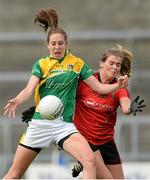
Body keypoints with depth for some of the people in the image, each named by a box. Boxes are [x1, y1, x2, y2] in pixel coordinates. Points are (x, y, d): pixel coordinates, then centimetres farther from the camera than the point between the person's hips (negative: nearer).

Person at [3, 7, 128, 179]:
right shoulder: (41, 64, 4)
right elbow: (29, 89, -11)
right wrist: (17, 101, -33)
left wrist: (118, 85, -15)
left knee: (90, 160, -26)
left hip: (64, 125, 0)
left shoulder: (77, 63, 6)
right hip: (40, 124, 0)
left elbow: (99, 87, 6)